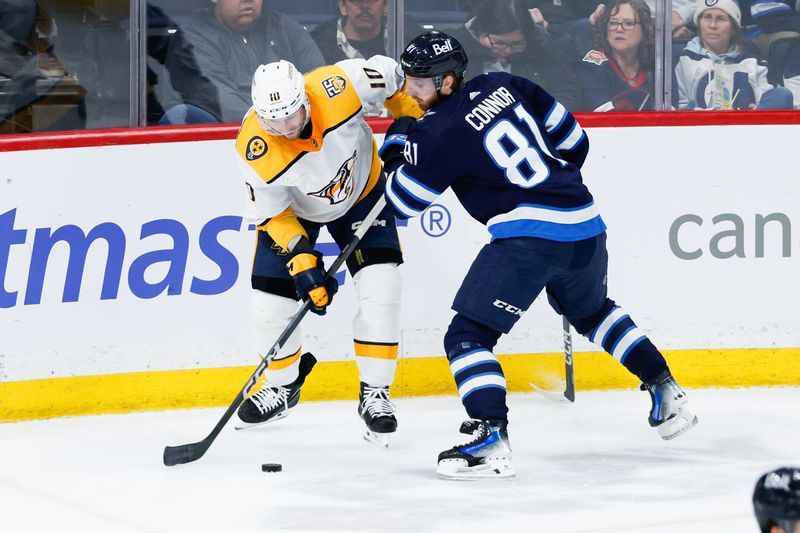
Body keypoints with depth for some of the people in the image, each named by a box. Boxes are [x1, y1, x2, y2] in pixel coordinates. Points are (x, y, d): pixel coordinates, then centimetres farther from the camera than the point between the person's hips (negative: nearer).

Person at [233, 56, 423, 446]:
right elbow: (270, 213, -20)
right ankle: (283, 386, 27)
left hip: (361, 189, 0)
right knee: (270, 304, -2)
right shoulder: (255, 150, -34)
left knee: (380, 290, -15)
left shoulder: (339, 85, -36)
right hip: (290, 208, 0)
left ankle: (374, 395, -3)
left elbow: (389, 75, -15)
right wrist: (301, 260, -27)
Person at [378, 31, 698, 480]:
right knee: (593, 312, 35)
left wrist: (397, 147, 17)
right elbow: (573, 139, 17)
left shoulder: (440, 134, -9)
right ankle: (667, 394, 36)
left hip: (531, 234, -8)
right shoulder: (503, 86, 11)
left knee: (468, 335, -5)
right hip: (587, 228, 8)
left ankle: (491, 438, -21)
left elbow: (401, 202, 1)